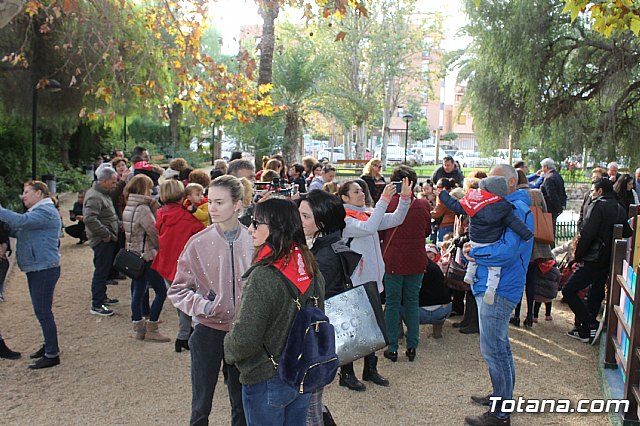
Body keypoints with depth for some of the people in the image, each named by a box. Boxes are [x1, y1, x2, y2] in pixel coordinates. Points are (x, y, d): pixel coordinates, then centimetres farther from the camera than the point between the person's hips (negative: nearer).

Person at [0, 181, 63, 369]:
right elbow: (18, 231, 15)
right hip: (37, 268, 10)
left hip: (44, 269, -10)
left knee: (43, 311, -5)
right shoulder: (39, 211, 20)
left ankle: (52, 355, 2)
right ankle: (50, 345, 31)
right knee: (42, 311, 18)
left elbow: (20, 220, -29)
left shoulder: (46, 211, -15)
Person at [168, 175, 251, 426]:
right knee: (201, 404, 11)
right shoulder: (199, 243, -8)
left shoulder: (252, 241, -6)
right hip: (208, 330, -1)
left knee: (242, 404, 17)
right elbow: (178, 289, -2)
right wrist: (201, 304, -19)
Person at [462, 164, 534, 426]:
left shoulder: (517, 210, -16)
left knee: (493, 349, -6)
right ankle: (501, 395, 36)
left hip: (498, 289, -11)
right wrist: (472, 250, -2)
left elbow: (507, 251, -27)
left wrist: (474, 252, -15)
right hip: (491, 286, 11)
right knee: (499, 347, 21)